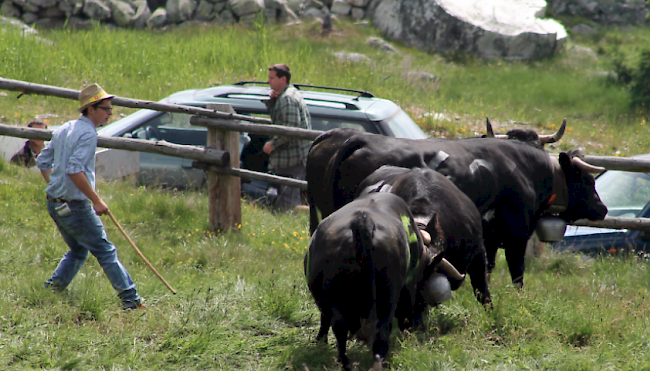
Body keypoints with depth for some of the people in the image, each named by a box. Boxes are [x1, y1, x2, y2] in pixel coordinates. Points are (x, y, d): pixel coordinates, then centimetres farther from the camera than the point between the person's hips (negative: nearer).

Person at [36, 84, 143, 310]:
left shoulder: (64, 129, 13)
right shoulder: (88, 133, -15)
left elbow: (42, 162, 18)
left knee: (78, 251, 23)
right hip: (75, 206, -9)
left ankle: (51, 289, 15)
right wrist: (96, 200, -22)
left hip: (54, 204, 9)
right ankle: (131, 301, -3)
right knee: (106, 252, -3)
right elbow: (75, 170, -26)